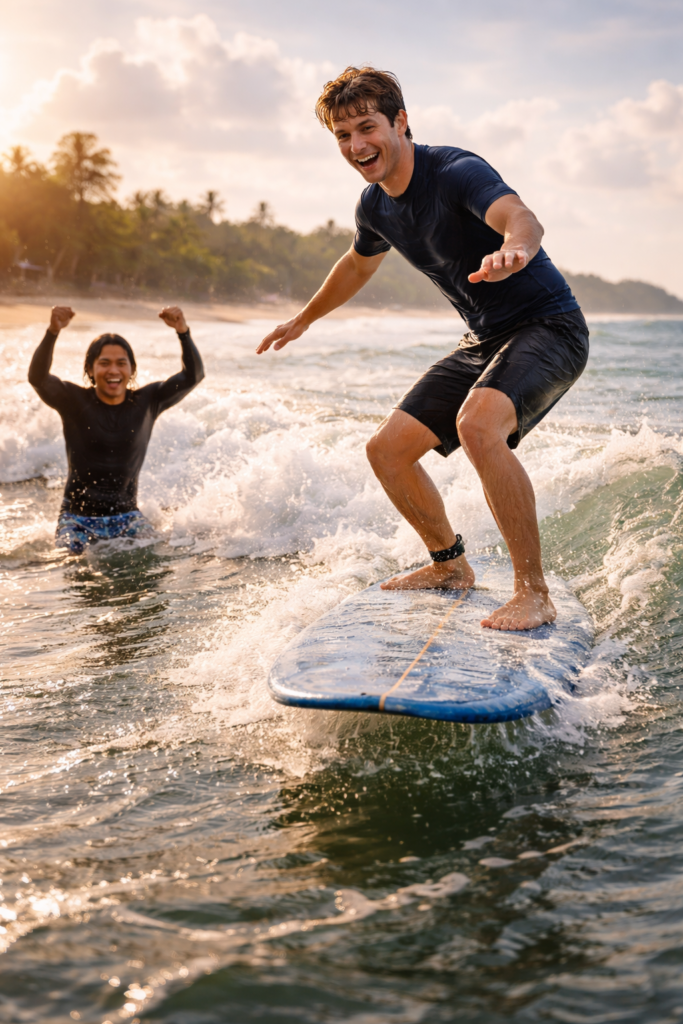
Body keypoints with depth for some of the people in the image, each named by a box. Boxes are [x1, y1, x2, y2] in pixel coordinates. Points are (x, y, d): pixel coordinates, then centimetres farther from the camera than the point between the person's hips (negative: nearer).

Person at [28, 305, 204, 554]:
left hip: (127, 517, 2)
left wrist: (183, 333, -25)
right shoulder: (74, 400, -6)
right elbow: (37, 377, -24)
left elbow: (193, 376, -8)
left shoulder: (147, 401, 0)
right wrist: (53, 332, -40)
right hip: (78, 518, -2)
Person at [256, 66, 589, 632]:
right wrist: (304, 319, 39)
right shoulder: (375, 206, 3)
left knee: (477, 423, -36)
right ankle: (450, 564, 25)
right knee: (388, 449, 3)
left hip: (548, 327, -8)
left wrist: (512, 249, -66)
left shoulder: (458, 171, -21)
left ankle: (534, 591, -24)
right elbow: (358, 265, 26)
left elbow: (520, 216, -41)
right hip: (483, 340, 8)